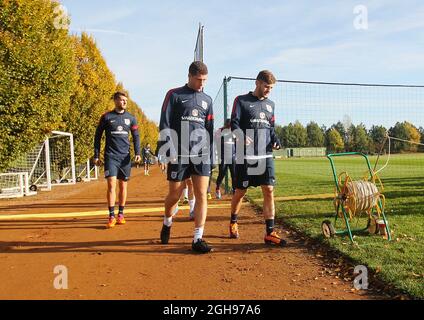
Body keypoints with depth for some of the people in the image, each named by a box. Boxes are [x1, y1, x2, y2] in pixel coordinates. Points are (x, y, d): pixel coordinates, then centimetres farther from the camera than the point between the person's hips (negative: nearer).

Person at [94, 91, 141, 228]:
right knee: (111, 184, -12)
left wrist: (137, 153, -1)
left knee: (123, 186, 7)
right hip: (111, 155, -2)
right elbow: (98, 136, 6)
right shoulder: (106, 117, 2)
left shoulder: (131, 118, 8)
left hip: (125, 156, 3)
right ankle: (111, 216, -8)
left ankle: (121, 214, 17)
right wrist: (96, 156, 2)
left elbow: (136, 136, 12)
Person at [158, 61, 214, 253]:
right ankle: (167, 223, 35)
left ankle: (198, 239, 0)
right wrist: (169, 150, -12)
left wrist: (210, 154, 14)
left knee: (202, 195, -4)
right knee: (174, 195, 5)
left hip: (201, 155, 3)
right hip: (179, 155, -3)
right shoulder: (174, 95, 2)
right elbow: (164, 124, -4)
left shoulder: (207, 100, 15)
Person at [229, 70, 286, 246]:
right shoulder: (241, 101, 0)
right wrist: (243, 136, -27)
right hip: (245, 156, -4)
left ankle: (270, 233, -1)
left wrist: (275, 139, 1)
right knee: (240, 191, 6)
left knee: (269, 191, -5)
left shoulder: (270, 104, 15)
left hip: (265, 155, 4)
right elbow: (234, 124, -7)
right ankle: (233, 223, 31)